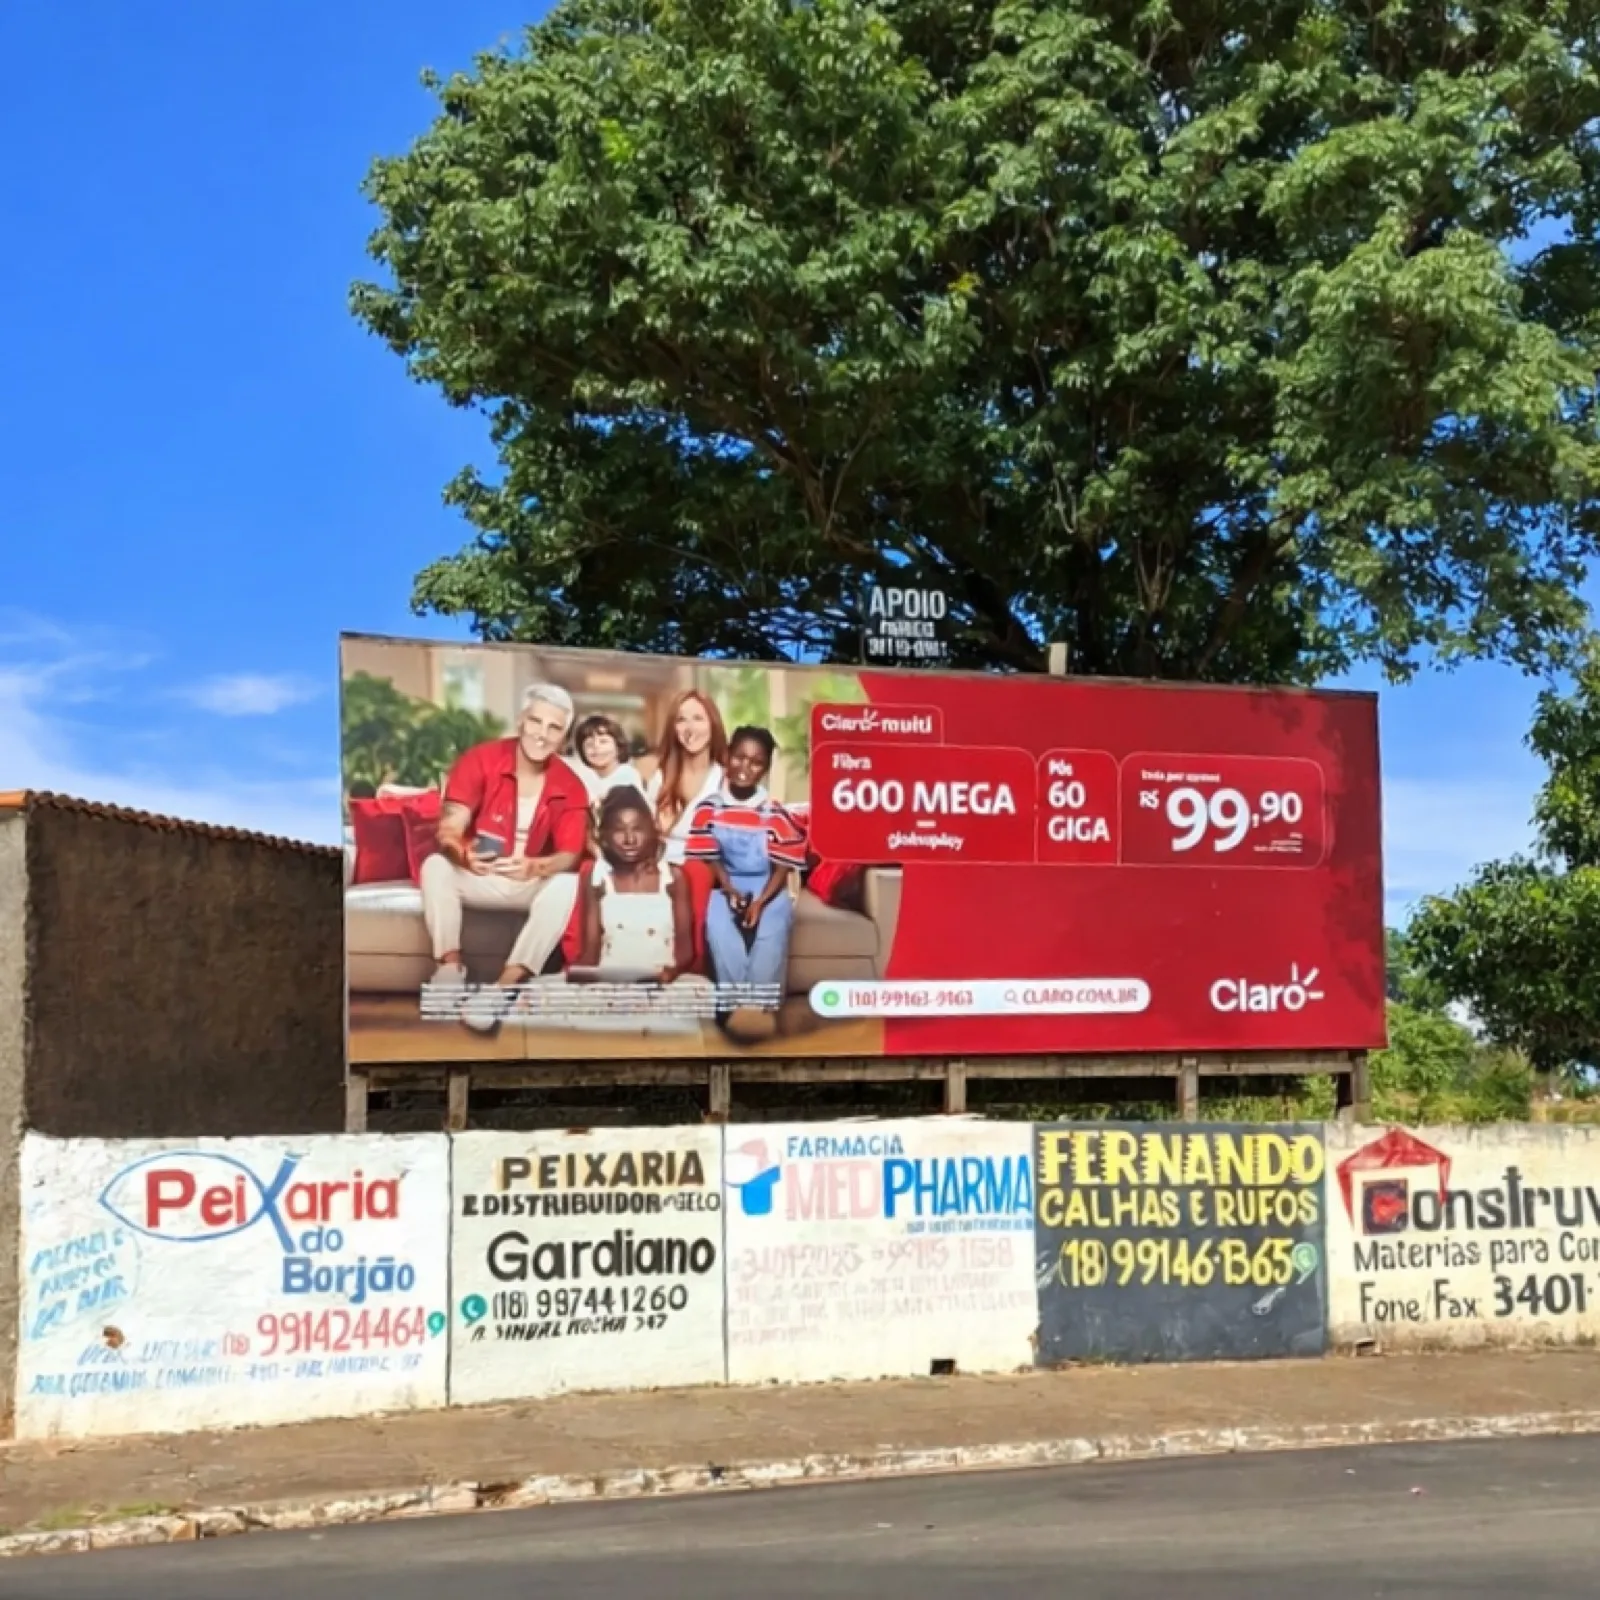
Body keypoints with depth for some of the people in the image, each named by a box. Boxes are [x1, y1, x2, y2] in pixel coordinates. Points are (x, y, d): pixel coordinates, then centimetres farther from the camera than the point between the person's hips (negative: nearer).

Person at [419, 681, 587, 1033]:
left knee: (566, 885, -30)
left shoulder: (570, 788, -9)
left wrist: (534, 867, -41)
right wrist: (464, 855, -47)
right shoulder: (480, 759, -14)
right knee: (436, 866, -29)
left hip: (532, 882, 1)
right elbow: (449, 829, -21)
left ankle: (503, 986, -37)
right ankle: (451, 967, -29)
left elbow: (571, 856, -17)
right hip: (476, 877, -1)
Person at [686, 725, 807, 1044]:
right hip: (725, 887, 1)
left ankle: (761, 1005, -33)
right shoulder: (709, 808, -1)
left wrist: (760, 902, -18)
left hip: (767, 890, -1)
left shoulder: (775, 814, -3)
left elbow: (782, 868, -4)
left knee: (772, 930, -31)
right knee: (718, 925, -31)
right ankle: (738, 1004, -32)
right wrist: (731, 891, -15)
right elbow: (711, 859, 1)